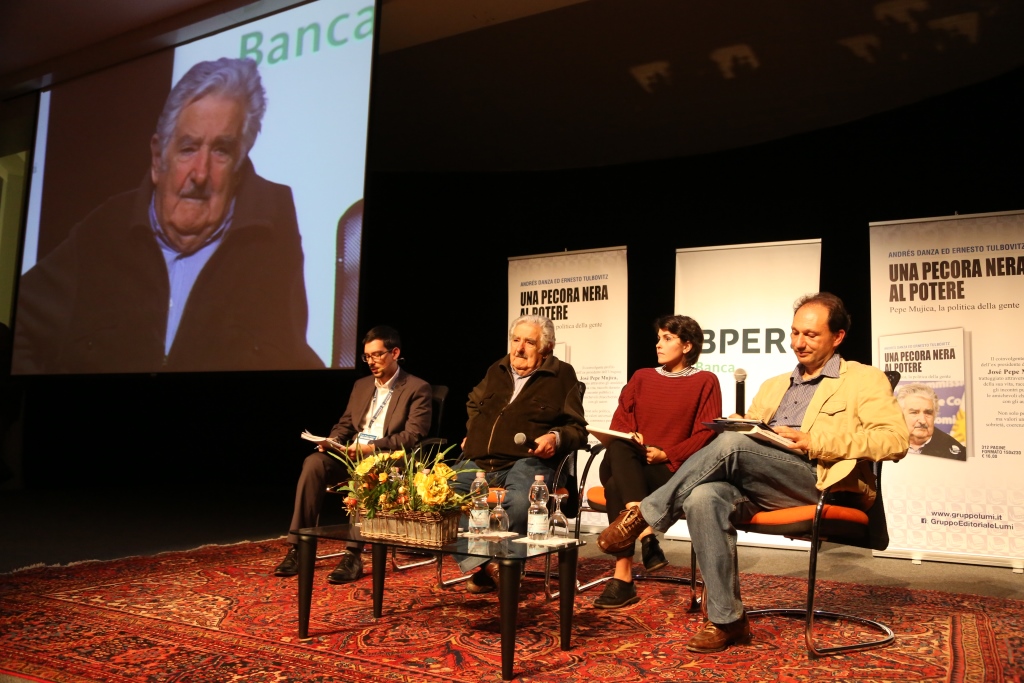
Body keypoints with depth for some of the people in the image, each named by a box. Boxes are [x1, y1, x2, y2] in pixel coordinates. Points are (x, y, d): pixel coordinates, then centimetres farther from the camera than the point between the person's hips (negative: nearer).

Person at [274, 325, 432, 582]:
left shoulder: (417, 389, 0)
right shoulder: (361, 385, 20)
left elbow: (413, 436, -11)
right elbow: (344, 424, 22)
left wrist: (373, 447, -23)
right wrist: (332, 441, -2)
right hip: (352, 457, 6)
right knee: (314, 462, -24)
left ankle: (353, 554, -34)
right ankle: (298, 547, -23)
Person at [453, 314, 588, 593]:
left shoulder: (562, 375, 8)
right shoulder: (497, 371, 23)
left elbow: (577, 429, 9)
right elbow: (473, 405, 44)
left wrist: (556, 438, -12)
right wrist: (471, 434, 26)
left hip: (527, 461, -5)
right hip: (479, 462, 5)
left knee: (519, 502, -39)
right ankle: (482, 565, -20)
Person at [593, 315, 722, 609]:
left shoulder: (705, 381, 9)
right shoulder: (641, 378, 21)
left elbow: (705, 434, -2)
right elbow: (620, 420, 10)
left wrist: (667, 454, -13)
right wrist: (628, 437, -12)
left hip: (671, 471, -3)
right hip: (630, 466, 4)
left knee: (616, 487, -32)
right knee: (619, 450, -34)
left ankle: (623, 578, -31)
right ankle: (646, 535, -41)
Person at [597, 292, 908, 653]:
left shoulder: (865, 381, 11)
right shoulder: (774, 386, 29)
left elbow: (895, 440, -4)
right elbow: (747, 431, 25)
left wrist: (815, 441, -14)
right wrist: (738, 426, -2)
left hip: (819, 482, -5)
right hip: (756, 488, 5)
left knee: (732, 443, -30)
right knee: (703, 498, -29)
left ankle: (644, 514, -16)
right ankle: (727, 620, -18)